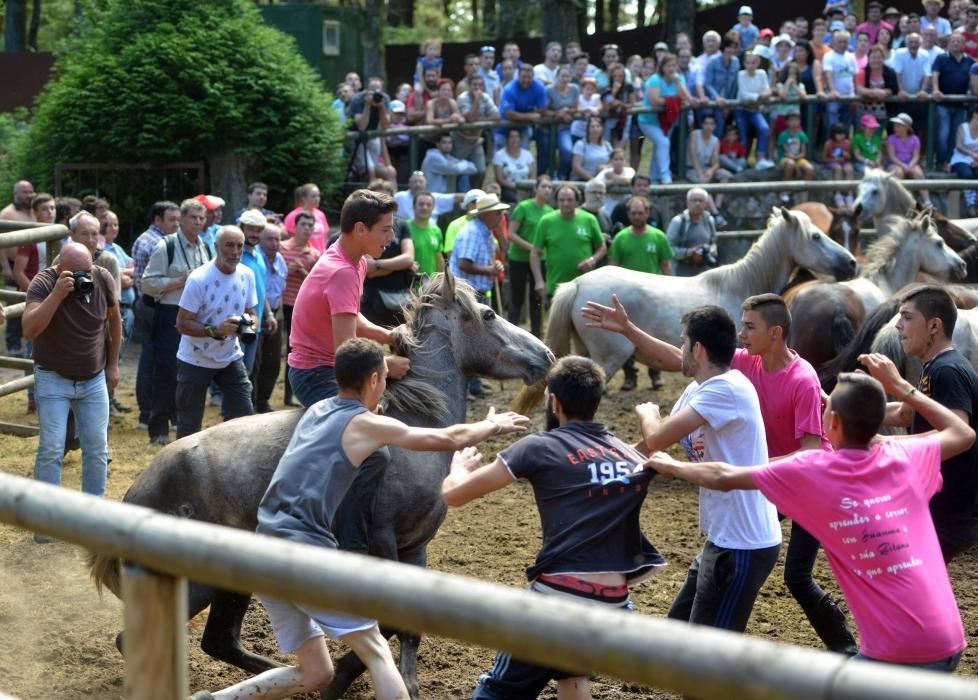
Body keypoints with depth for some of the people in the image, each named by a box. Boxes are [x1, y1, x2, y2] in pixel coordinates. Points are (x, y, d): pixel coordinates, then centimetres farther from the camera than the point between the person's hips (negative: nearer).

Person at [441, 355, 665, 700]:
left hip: (559, 596, -5)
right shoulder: (632, 456, 12)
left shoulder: (540, 447, -2)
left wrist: (460, 466, 25)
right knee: (571, 672, 33)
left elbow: (453, 494, 3)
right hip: (613, 601, 5)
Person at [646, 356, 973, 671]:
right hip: (949, 643, 6)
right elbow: (964, 433, 28)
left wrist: (671, 466, 27)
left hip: (897, 654, -5)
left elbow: (723, 478, 9)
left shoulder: (812, 472, -4)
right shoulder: (904, 457, 6)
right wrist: (900, 386, 25)